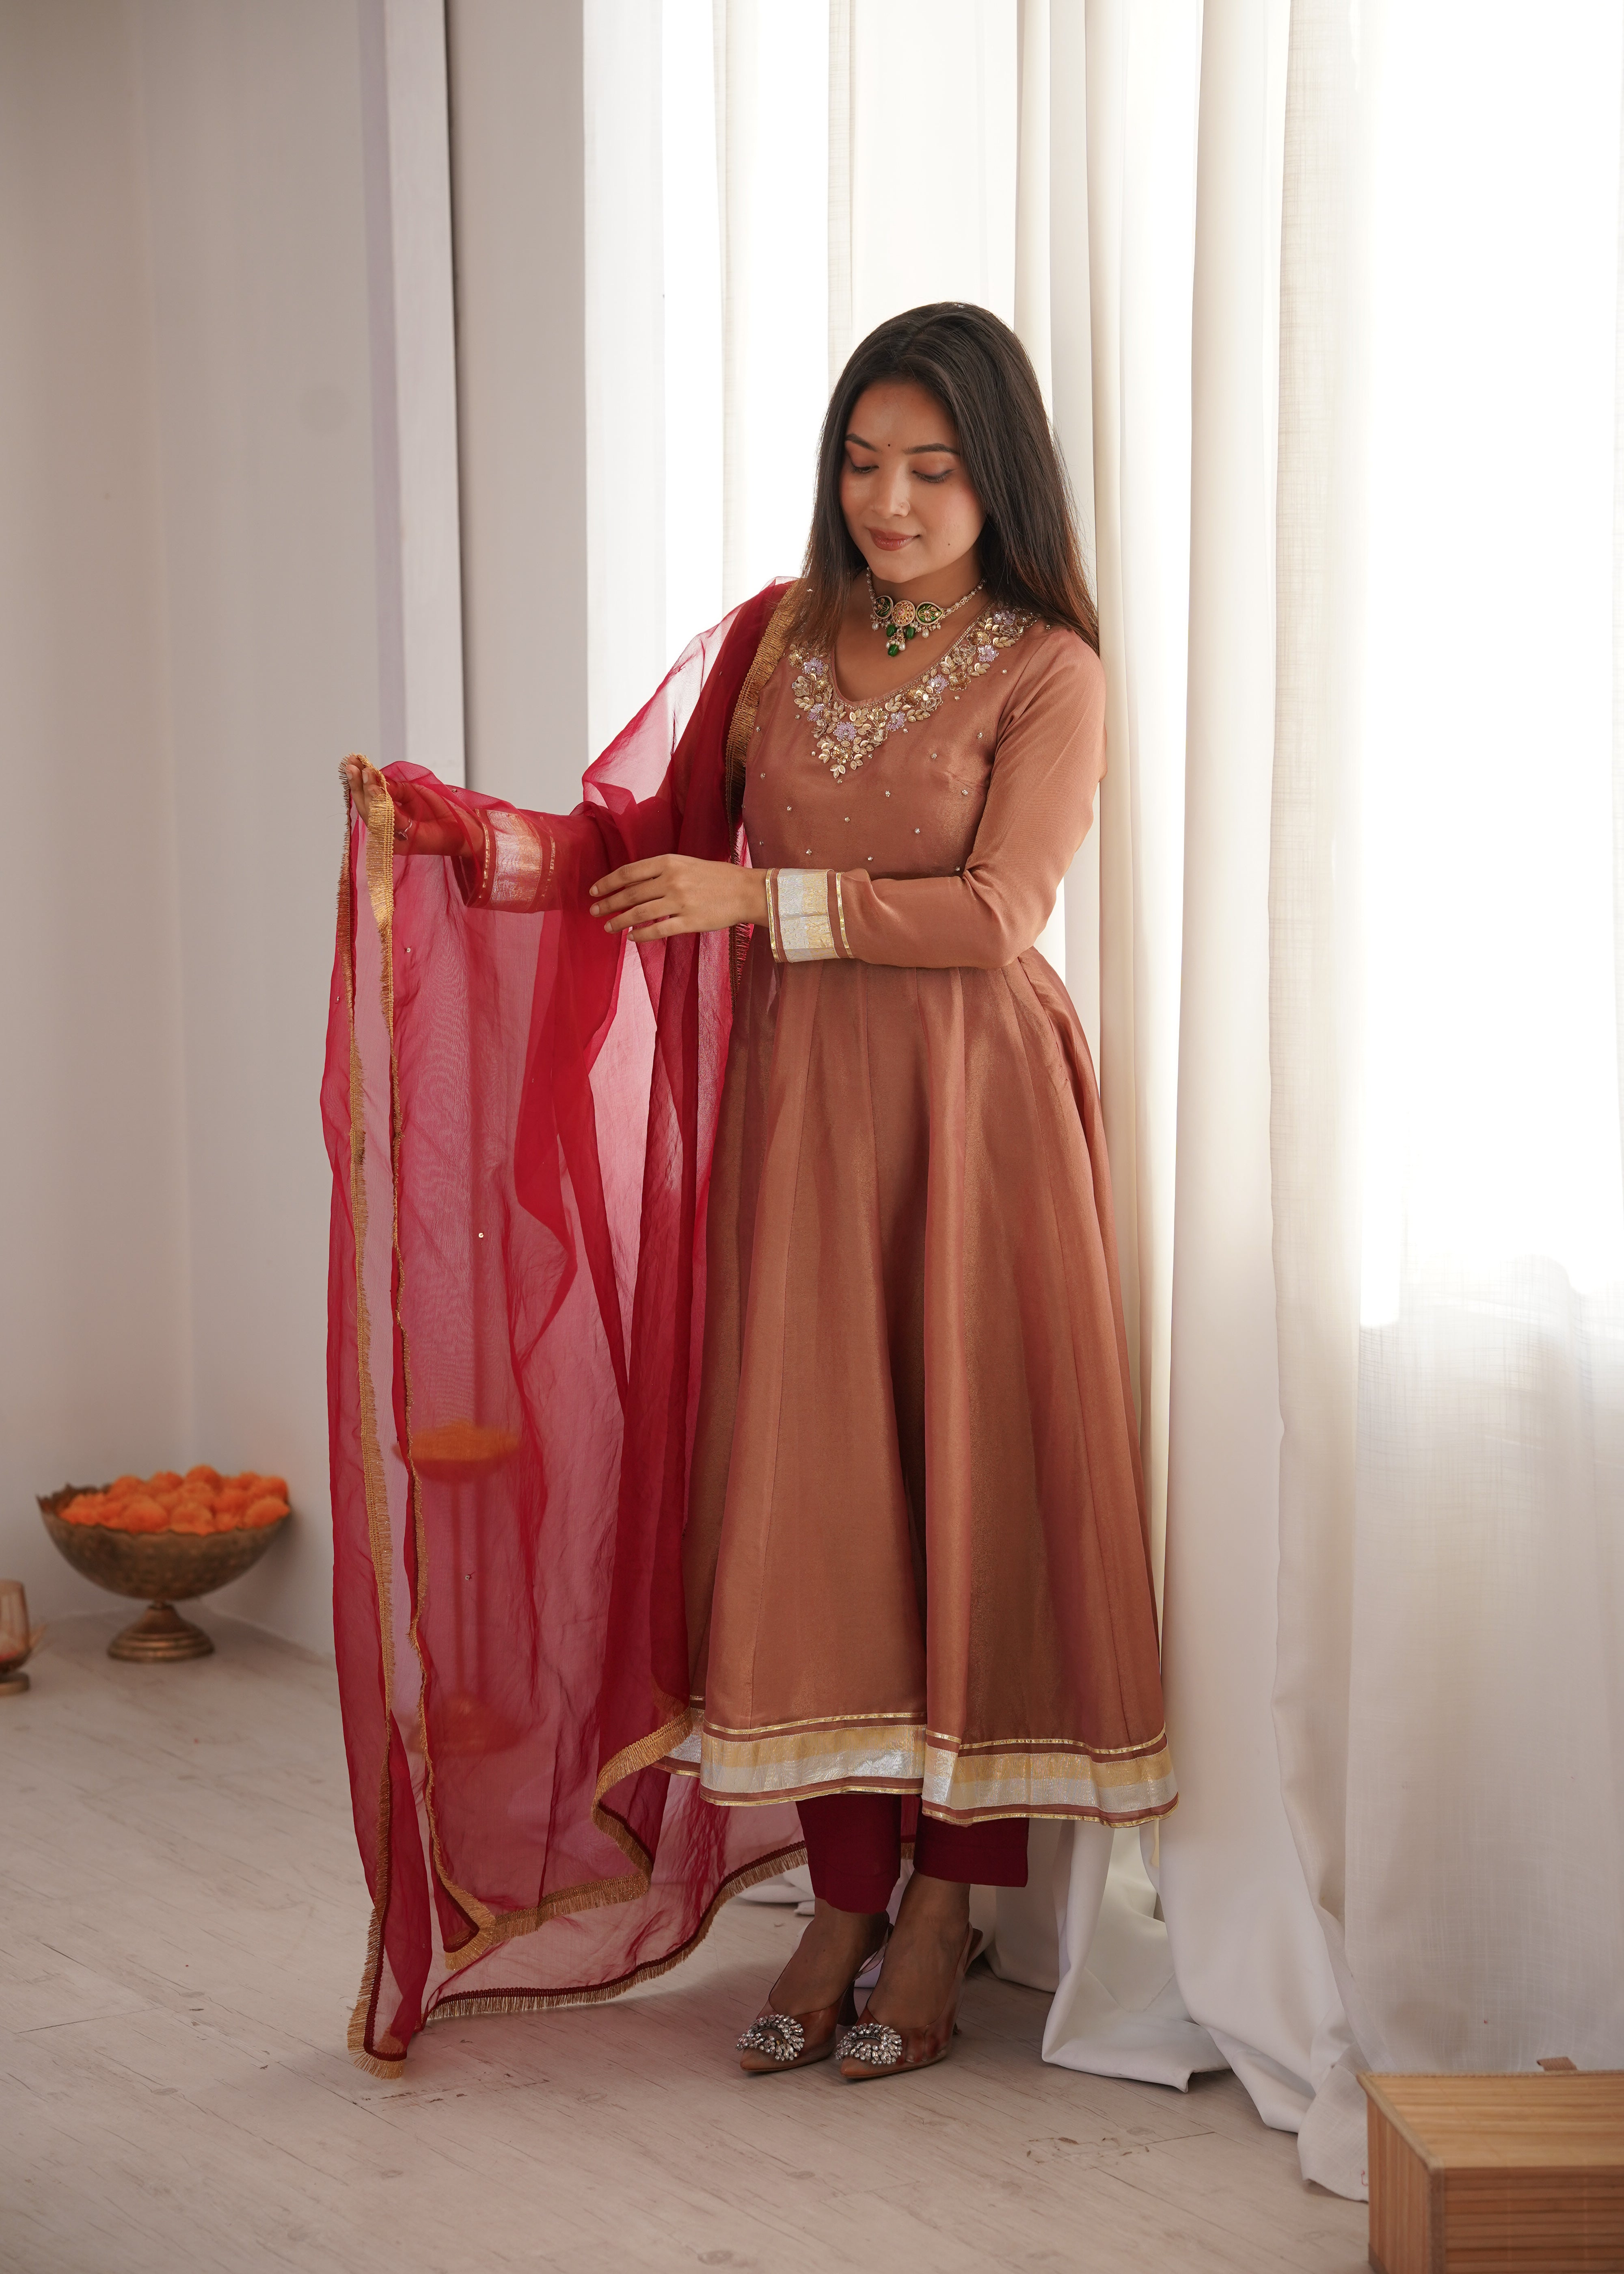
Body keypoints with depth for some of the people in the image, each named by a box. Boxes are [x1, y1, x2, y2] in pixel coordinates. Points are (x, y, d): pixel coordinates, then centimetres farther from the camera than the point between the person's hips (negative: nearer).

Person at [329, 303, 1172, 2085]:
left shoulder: (1046, 669, -2)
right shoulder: (778, 635, 11)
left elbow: (994, 912, -12)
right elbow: (654, 839, 11)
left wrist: (759, 899, -18)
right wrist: (458, 828, -3)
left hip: (967, 1104, -3)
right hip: (794, 1100, 4)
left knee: (969, 1478, 0)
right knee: (807, 1488, 2)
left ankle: (942, 1913, 13)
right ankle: (844, 1899, 14)